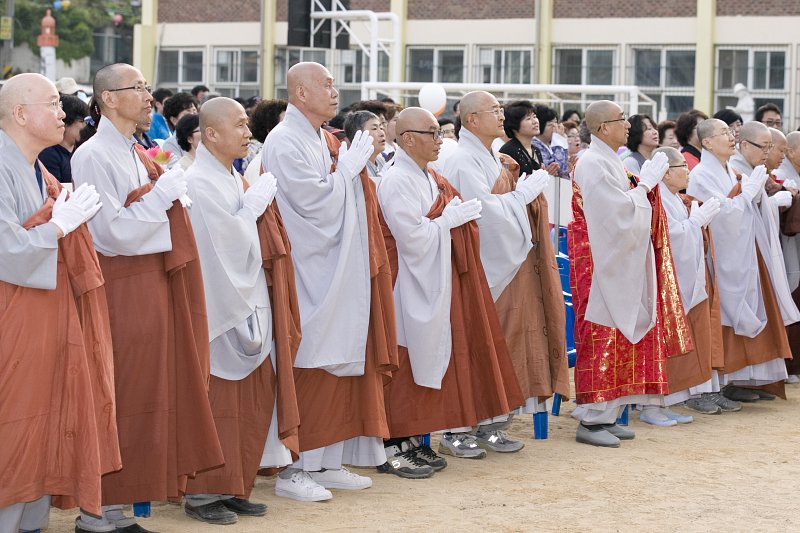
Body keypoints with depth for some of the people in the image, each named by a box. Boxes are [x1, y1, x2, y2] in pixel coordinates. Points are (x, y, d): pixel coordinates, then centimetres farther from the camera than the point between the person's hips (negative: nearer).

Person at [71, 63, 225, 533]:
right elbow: (115, 233, -19)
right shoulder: (94, 156, -13)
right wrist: (164, 192, -14)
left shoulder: (137, 154, 14)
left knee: (150, 396, 11)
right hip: (122, 289, -9)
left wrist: (172, 191, 5)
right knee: (119, 402, -5)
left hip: (153, 283, 9)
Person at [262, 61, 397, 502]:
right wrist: (349, 165, -10)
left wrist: (353, 165, 5)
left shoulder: (322, 140, 14)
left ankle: (326, 463, 16)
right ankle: (292, 470, 1)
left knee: (338, 369, 10)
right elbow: (315, 200, -19)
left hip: (337, 274, 9)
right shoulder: (286, 143, -13)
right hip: (309, 276, -9)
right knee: (308, 372, -6)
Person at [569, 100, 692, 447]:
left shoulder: (609, 162, 14)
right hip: (603, 267, -10)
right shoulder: (594, 164, -16)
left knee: (619, 337, 10)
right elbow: (620, 212, -20)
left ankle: (607, 415, 15)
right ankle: (591, 420, -2)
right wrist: (646, 183, -10)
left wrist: (644, 183, 4)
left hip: (620, 267, 10)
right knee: (602, 340, -7)